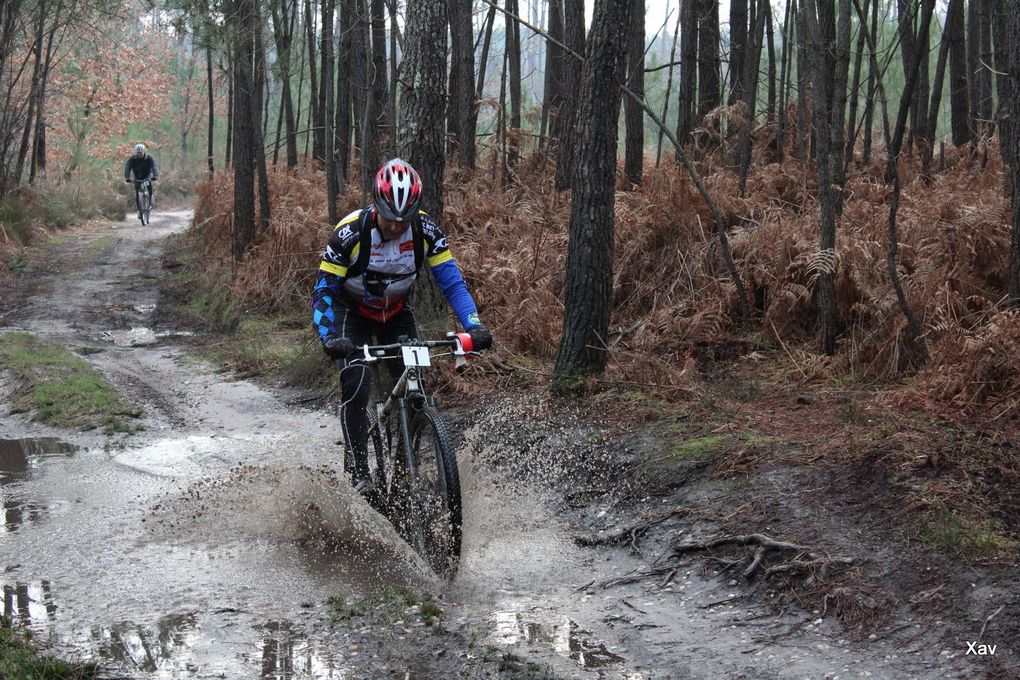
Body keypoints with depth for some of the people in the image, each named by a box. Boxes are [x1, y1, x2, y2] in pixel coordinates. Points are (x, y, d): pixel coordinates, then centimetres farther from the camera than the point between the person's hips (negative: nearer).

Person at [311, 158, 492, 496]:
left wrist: (474, 327, -35)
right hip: (353, 313, -3)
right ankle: (358, 470, -12)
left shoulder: (426, 230, -23)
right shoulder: (350, 233, -30)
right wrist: (329, 337, -41)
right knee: (356, 385, -21)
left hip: (397, 313, 3)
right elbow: (323, 292, -25)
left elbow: (452, 282, -20)